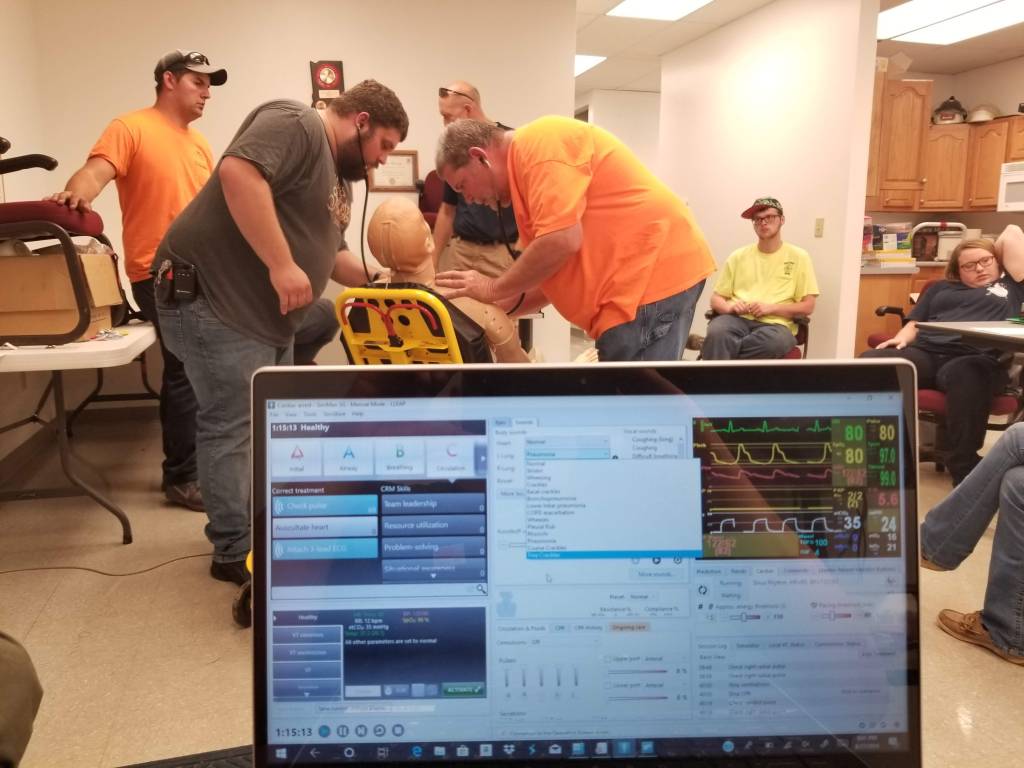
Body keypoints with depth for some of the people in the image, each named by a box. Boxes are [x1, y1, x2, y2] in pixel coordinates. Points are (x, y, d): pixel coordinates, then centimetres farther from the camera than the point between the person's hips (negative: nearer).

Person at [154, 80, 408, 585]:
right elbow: (239, 173, -30)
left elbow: (329, 255, 23)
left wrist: (376, 275, 9)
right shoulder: (296, 125, -12)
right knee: (233, 428, -4)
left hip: (265, 314, 11)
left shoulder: (338, 176, 19)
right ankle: (237, 553, 8)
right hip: (213, 299, -11)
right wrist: (282, 265, -31)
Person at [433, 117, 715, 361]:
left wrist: (493, 289, -7)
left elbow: (561, 241, -21)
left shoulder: (539, 144, -10)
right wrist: (498, 305, 8)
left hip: (653, 270, -11)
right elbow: (560, 271, 20)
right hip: (637, 276, 11)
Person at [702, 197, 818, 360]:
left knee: (775, 342, -39)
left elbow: (807, 306, 5)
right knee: (717, 332, -36)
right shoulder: (738, 256, 16)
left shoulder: (799, 257, 11)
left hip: (775, 324, -1)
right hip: (737, 319, 1)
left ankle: (708, 345, -27)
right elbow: (716, 299, 15)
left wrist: (771, 308, -10)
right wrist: (729, 307, -9)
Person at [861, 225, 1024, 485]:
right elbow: (915, 324, 27)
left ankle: (965, 474, -45)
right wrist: (902, 338, 7)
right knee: (870, 361, -29)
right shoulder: (941, 288, 36)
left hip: (976, 359, -3)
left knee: (963, 375, -42)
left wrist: (993, 255, 43)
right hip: (925, 353, 3)